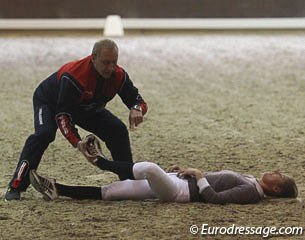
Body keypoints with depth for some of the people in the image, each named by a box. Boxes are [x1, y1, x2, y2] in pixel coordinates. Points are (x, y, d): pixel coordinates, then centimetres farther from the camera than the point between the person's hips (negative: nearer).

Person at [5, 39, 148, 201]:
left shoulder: (119, 76, -26)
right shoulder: (74, 76, -43)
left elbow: (138, 100, -15)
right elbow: (62, 115, -40)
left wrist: (137, 109, -42)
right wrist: (78, 144, -51)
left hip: (86, 108, 6)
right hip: (50, 101, -5)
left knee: (118, 130, -9)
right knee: (44, 133, -32)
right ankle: (15, 187, -28)